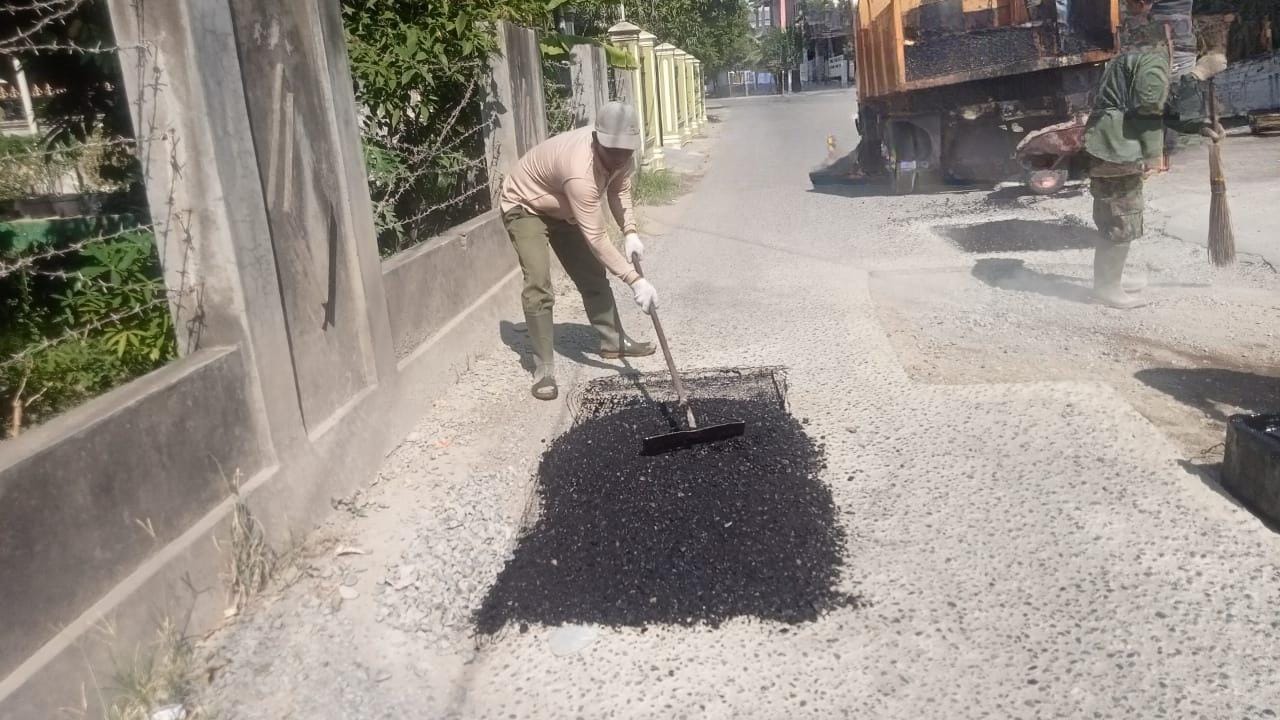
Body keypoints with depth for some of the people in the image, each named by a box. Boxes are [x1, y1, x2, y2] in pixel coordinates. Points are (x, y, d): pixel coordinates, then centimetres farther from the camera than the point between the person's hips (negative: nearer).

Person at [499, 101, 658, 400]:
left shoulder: (619, 153, -18)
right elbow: (596, 238, -42)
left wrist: (630, 233, -16)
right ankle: (544, 369, -13)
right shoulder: (580, 171, -43)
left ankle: (613, 341, 28)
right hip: (524, 206, -8)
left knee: (593, 275, 11)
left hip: (562, 207, 8)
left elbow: (619, 191, 0)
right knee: (538, 286, -21)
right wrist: (635, 280, -42)